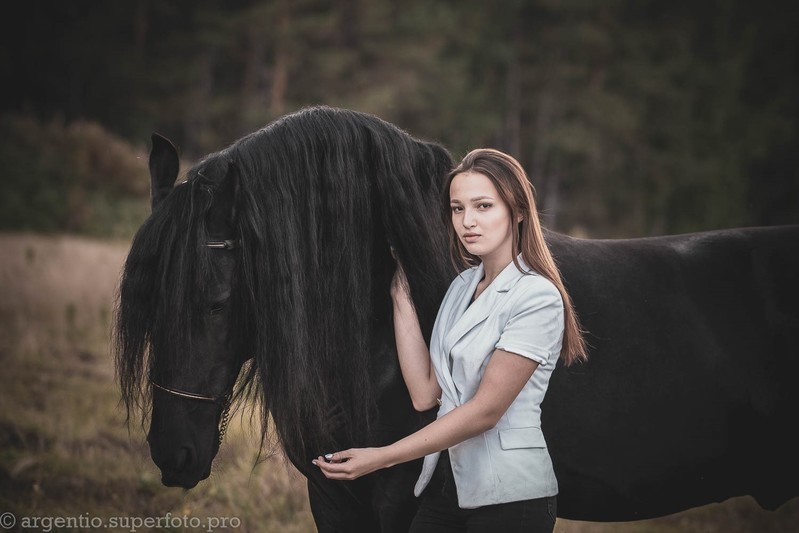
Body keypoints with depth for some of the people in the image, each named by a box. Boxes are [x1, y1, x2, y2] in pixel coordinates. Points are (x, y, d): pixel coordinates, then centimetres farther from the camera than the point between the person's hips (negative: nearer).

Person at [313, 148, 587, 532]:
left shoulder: (538, 297, -13)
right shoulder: (463, 286, 10)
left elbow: (485, 410, -17)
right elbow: (425, 394, 2)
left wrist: (382, 457, -19)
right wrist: (401, 295, 2)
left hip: (509, 498, -7)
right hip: (445, 483, 7)